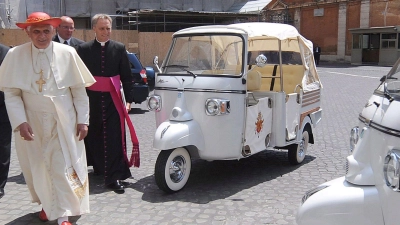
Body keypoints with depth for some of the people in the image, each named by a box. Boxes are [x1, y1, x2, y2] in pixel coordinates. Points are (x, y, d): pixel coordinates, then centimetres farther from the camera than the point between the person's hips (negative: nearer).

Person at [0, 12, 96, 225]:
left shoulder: (67, 53, -7)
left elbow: (79, 90, -2)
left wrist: (83, 120, -4)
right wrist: (20, 122, -14)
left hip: (63, 121, -1)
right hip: (32, 122, 2)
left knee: (62, 167, -3)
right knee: (36, 167, 14)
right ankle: (47, 204, 37)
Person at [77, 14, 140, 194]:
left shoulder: (119, 48, 4)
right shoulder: (84, 49, 3)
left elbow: (127, 76, 5)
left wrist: (128, 99, -2)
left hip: (113, 100, 0)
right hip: (92, 100, 1)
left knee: (114, 138, -4)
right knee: (94, 136, 11)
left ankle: (115, 177, -2)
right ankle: (99, 167, 32)